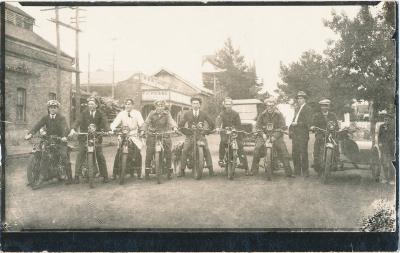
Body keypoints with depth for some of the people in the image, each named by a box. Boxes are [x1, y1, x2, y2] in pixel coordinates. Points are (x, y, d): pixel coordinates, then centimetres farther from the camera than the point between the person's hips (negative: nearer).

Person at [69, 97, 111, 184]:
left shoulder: (100, 114, 5)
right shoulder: (84, 113, 4)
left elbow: (105, 123, -11)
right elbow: (78, 121, -10)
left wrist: (108, 130, -31)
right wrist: (73, 129, -30)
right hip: (84, 137, 0)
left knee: (100, 156, -4)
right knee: (80, 154, -9)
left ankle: (105, 176, 5)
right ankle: (77, 175, -4)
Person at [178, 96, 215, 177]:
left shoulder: (203, 114, 10)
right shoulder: (187, 114, 9)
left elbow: (212, 124, 15)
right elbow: (180, 124, 11)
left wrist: (208, 130, 5)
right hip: (190, 135, 0)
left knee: (207, 150, -20)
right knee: (184, 151, -19)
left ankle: (211, 169, -16)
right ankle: (182, 170, -13)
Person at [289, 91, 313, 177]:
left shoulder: (307, 109, -3)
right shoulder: (297, 108, 21)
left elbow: (307, 122, -13)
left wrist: (297, 124, -15)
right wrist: (291, 128, 13)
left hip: (303, 135, -7)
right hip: (295, 134, 7)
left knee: (303, 153, -5)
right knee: (294, 153, 7)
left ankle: (305, 172, 2)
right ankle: (297, 171, 15)